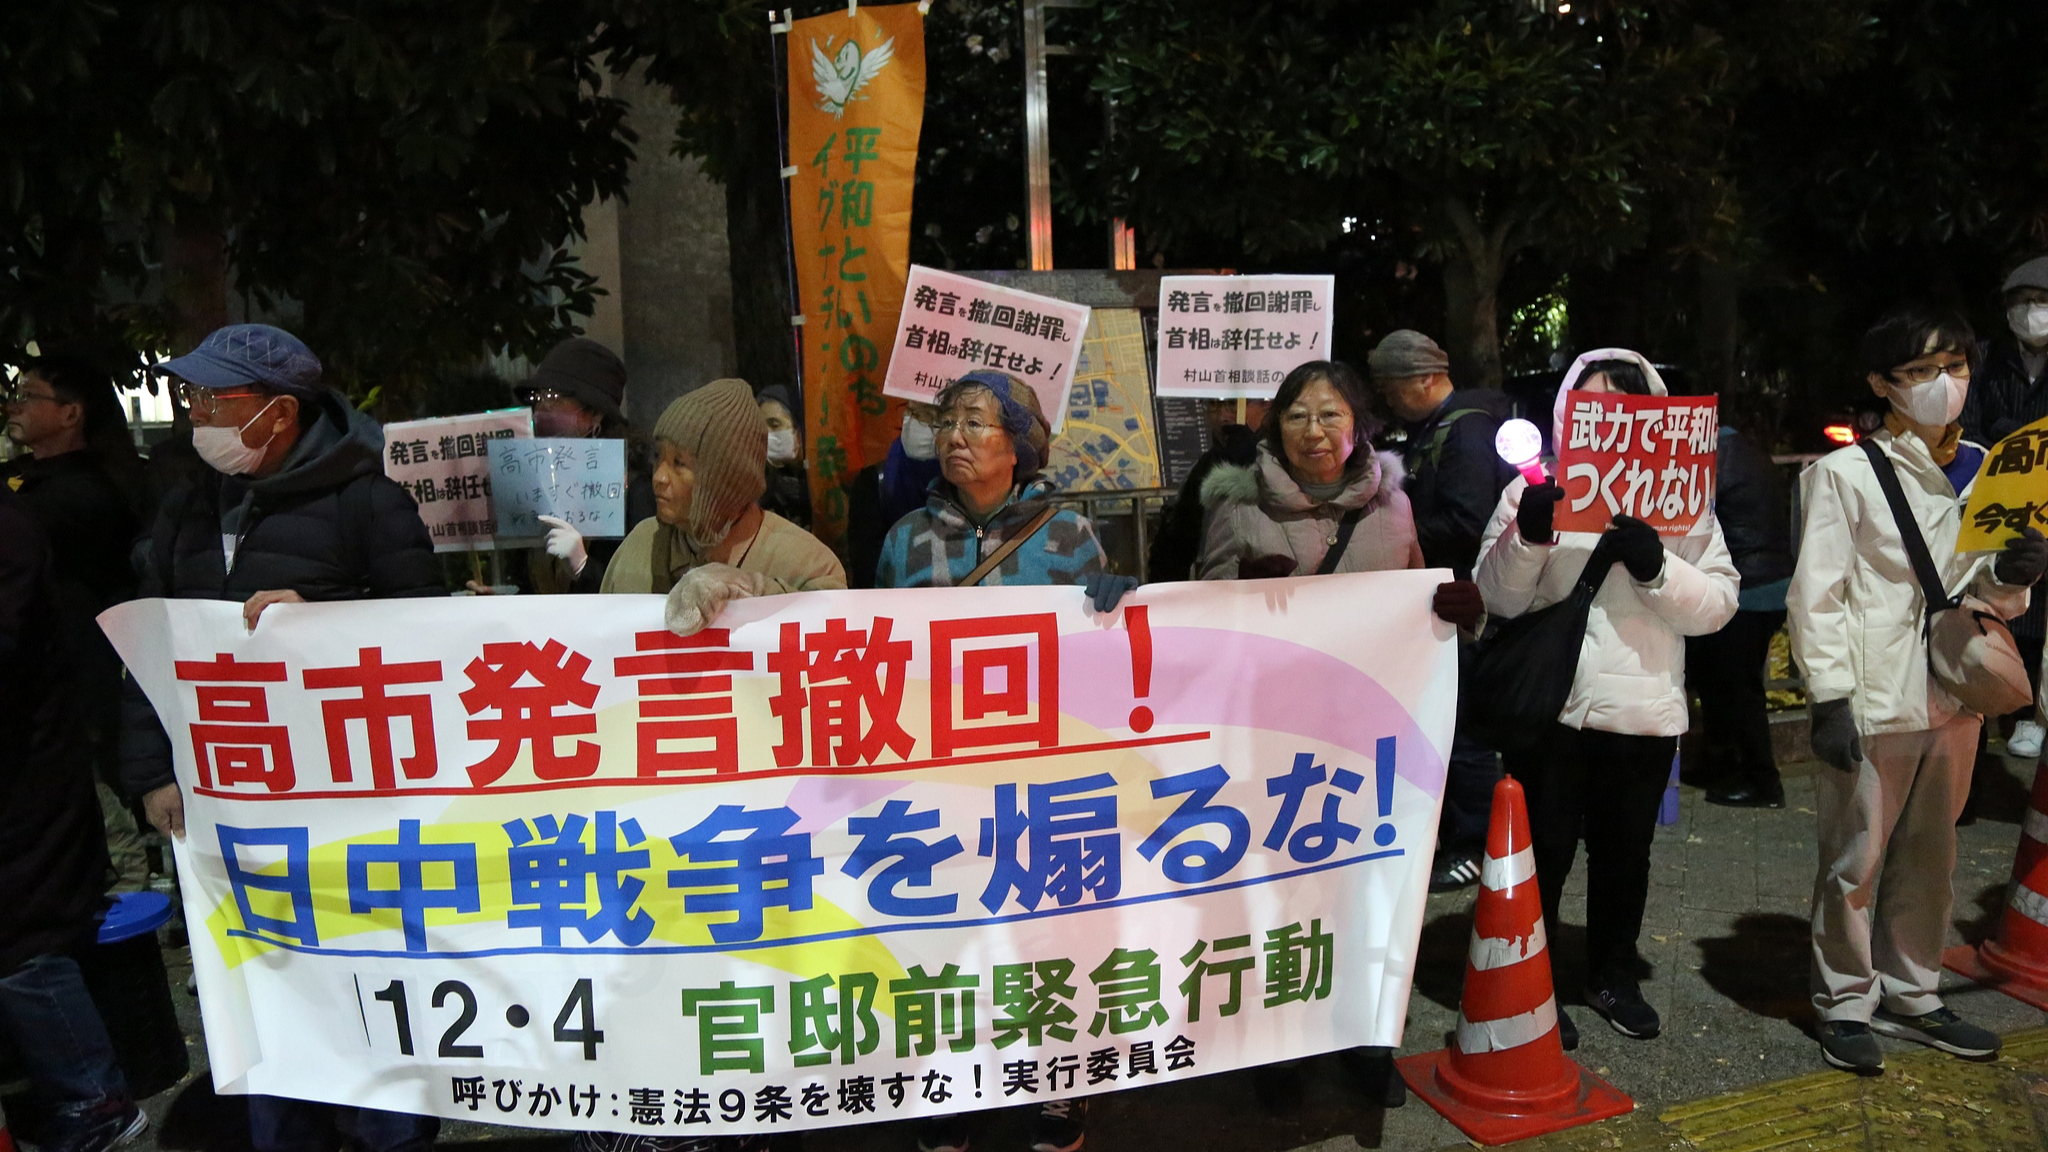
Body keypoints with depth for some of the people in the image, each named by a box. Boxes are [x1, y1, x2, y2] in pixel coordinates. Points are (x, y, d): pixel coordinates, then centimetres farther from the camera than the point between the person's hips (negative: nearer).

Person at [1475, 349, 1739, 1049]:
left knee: (1625, 850, 16)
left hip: (1644, 709, 2)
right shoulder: (1536, 489, 1)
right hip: (1550, 703, -2)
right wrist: (1528, 538, -20)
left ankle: (1614, 976, 36)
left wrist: (1657, 568, -18)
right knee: (1544, 851, 5)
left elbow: (1718, 604, -1)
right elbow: (1498, 599, -3)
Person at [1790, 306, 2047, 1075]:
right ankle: (1846, 1003, 17)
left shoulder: (1984, 471, 9)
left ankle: (1909, 994, 30)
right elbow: (1816, 595, -11)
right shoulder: (1846, 473, -8)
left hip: (1951, 694, 6)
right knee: (1856, 859, 2)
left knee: (1929, 855, 15)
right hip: (1873, 700, -6)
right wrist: (1829, 700, -16)